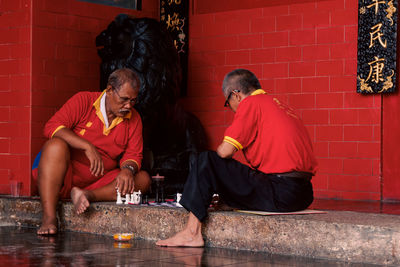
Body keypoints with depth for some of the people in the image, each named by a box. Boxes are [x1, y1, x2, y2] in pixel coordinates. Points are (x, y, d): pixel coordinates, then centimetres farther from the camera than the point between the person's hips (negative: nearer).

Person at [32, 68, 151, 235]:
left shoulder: (134, 119, 8)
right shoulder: (83, 101, -4)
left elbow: (133, 154, 4)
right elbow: (52, 127, -16)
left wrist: (127, 169, -21)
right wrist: (87, 146, -27)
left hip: (101, 182, 3)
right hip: (64, 179, -3)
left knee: (143, 179, -15)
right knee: (56, 145, -33)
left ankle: (88, 196, -31)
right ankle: (49, 217, -39)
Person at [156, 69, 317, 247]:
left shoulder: (251, 103, -4)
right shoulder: (279, 105, 23)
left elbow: (225, 151, -11)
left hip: (279, 192, -9)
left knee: (206, 162, -5)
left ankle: (191, 233, -6)